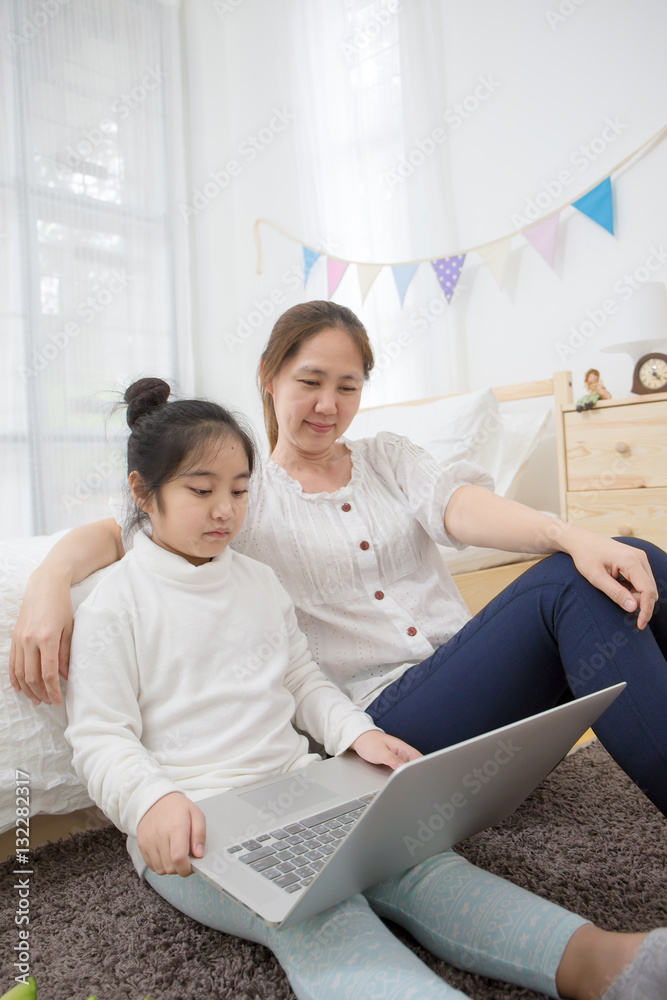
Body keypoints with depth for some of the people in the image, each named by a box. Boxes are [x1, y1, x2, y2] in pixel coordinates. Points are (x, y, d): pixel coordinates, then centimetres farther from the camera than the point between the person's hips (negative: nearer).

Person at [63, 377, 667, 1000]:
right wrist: (152, 802, -25)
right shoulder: (113, 605, -2)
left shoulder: (258, 580, 16)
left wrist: (357, 733, 1)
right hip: (191, 828, -5)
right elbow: (99, 738, -4)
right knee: (313, 911, -34)